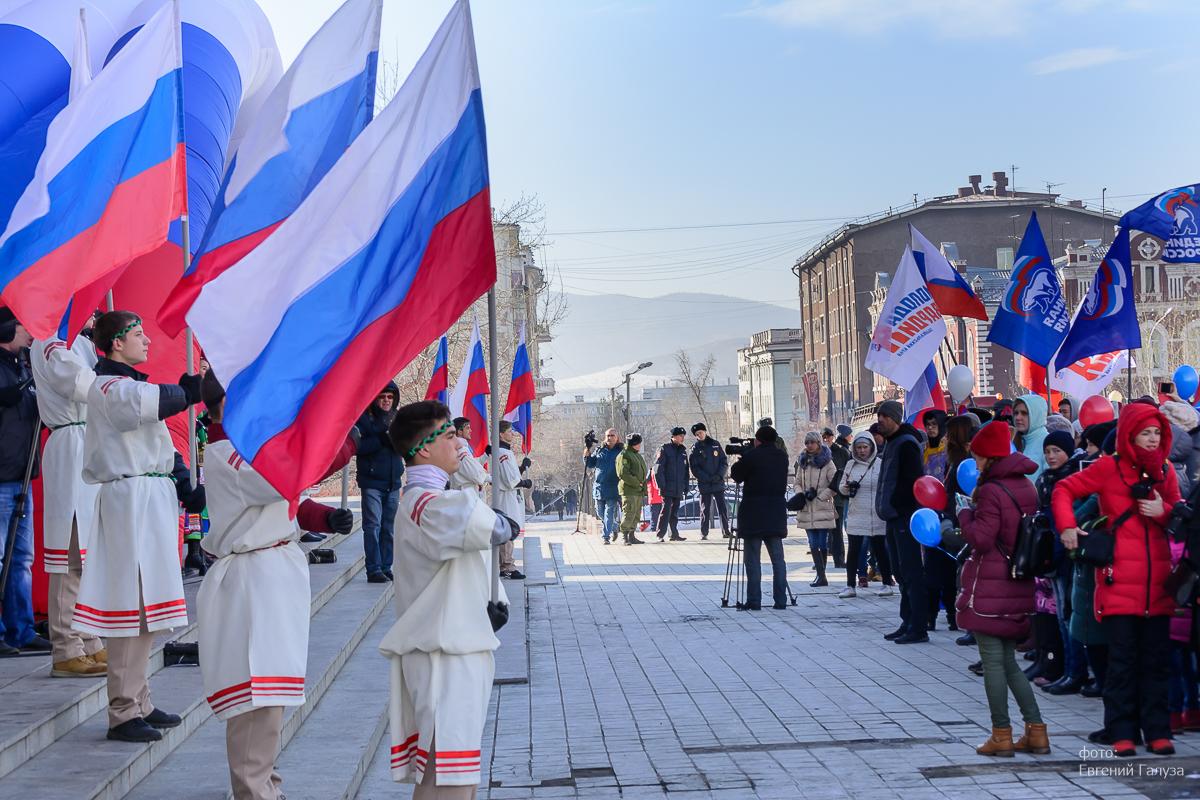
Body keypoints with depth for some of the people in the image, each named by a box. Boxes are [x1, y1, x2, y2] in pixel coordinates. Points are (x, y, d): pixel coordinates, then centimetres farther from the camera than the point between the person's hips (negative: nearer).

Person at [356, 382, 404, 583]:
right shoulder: (363, 417, -3)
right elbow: (354, 445, -14)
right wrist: (379, 441, -22)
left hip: (393, 482, 5)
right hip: (372, 481, -5)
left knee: (390, 527, 8)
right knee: (373, 526, -7)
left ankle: (386, 567, 15)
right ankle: (373, 570, -5)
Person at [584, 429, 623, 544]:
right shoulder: (600, 450, 10)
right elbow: (590, 464, 16)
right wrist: (587, 456, -3)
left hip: (612, 489, -5)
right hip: (599, 487, 5)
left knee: (609, 513, -6)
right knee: (600, 513, 12)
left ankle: (606, 536, 0)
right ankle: (614, 526, 33)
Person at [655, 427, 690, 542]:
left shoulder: (683, 450, 16)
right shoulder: (665, 449, -4)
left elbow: (686, 470, 21)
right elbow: (658, 468, -10)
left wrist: (685, 487, 16)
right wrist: (661, 485, -16)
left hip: (678, 489, 6)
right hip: (668, 488, -6)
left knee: (675, 512, 10)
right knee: (666, 510, -10)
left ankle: (674, 534, 15)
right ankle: (660, 535, -6)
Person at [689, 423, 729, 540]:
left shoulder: (715, 444, 8)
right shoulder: (694, 449, 3)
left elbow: (724, 461, 8)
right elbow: (694, 468, -2)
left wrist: (719, 475, -8)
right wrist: (707, 478, -13)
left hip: (718, 482, 1)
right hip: (704, 484, -1)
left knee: (722, 508, 1)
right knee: (705, 509, 1)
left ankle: (725, 531, 8)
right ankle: (703, 533, 7)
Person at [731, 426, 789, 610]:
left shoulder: (751, 455, -10)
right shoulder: (782, 456, 10)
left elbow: (735, 475, 1)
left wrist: (737, 461, 19)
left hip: (754, 513, -5)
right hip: (777, 512, 5)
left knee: (752, 559, 0)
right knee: (778, 558, 7)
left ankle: (754, 601, -1)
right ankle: (780, 601, 5)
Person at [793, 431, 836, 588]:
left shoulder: (827, 462, -2)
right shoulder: (802, 462, 13)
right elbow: (797, 482, 19)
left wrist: (819, 496, -9)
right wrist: (800, 494, -1)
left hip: (823, 509, -4)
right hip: (807, 509, 4)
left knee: (823, 543, -2)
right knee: (813, 544, -2)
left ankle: (821, 573, 9)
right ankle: (821, 575, -3)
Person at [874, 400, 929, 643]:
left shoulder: (906, 444, -12)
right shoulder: (892, 444, 19)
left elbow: (915, 481, -20)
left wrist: (896, 504, -20)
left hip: (905, 517, -10)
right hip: (894, 518, 10)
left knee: (911, 573, -9)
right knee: (901, 572, 14)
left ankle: (918, 628, -7)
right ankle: (908, 623, 21)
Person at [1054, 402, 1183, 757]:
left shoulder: (1165, 471, 11)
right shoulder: (1109, 468, -1)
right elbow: (1063, 490, 3)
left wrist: (1163, 512, -6)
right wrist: (1067, 526, -12)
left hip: (1158, 580, 4)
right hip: (1120, 579, -4)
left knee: (1156, 658, 7)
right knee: (1123, 657, -1)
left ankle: (1157, 731, 14)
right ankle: (1122, 733, 7)